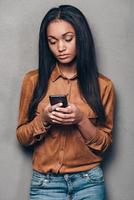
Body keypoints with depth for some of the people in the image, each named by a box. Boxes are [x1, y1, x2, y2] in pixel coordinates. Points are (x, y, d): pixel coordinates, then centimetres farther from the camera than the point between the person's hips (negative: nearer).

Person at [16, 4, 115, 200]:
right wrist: (43, 119, -16)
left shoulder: (103, 85, -2)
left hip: (89, 181, 0)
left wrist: (81, 120, -17)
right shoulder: (33, 80, -2)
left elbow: (104, 143, 0)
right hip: (45, 182, 0)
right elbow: (22, 137, 2)